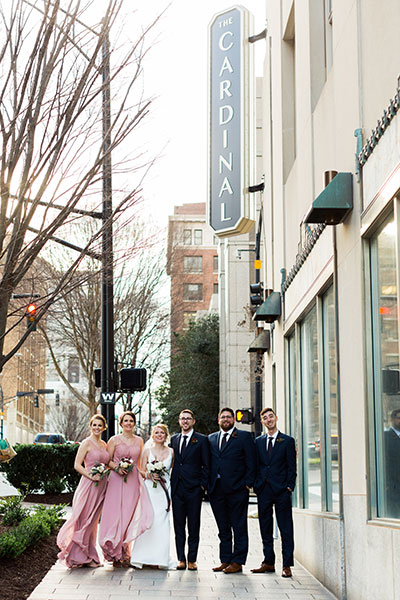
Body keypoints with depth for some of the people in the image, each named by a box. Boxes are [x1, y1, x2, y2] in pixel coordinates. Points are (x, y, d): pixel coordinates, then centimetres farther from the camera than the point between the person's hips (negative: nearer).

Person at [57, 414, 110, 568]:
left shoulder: (104, 445, 15)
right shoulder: (87, 443, -6)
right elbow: (77, 465, -10)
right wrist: (91, 476, -20)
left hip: (101, 486, 7)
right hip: (89, 485, -7)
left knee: (92, 522, 11)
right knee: (84, 521, -3)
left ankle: (88, 557, 17)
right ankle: (78, 557, 5)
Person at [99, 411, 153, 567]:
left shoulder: (139, 441, 12)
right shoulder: (114, 440, 4)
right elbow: (107, 460, 3)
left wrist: (144, 476, 8)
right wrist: (117, 468, -13)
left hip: (133, 481, 2)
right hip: (116, 480, -2)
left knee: (128, 515, -2)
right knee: (115, 514, -7)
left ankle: (124, 553, 5)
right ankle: (116, 554, 0)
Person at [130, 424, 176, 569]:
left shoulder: (170, 452, 10)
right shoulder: (147, 451, 7)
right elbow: (141, 471, 7)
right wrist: (149, 475, -13)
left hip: (165, 490, 1)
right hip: (150, 489, -1)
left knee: (162, 522, -3)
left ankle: (160, 558, 3)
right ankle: (146, 556, -6)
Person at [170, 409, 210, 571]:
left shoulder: (202, 440, 1)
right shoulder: (174, 439, 13)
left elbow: (206, 465, 0)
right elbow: (172, 462, 18)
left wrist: (203, 485, -7)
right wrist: (171, 483, 8)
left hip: (194, 489, -4)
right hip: (177, 488, 4)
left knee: (193, 525, 1)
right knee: (178, 525, 5)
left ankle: (192, 560, 6)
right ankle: (181, 559, 11)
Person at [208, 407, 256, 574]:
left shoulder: (244, 436, 3)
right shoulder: (211, 438, 16)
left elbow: (251, 462, -1)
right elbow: (208, 462, 16)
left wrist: (248, 483, -8)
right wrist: (207, 484, 6)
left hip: (237, 490, -4)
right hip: (216, 490, 4)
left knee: (239, 528, -1)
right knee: (223, 529, 9)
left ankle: (237, 562, 3)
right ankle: (225, 560, 15)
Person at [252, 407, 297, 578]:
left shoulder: (287, 441, 3)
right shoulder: (259, 441, 13)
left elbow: (291, 467, 0)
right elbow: (256, 465, 13)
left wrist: (289, 487, -8)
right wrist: (256, 485, 3)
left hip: (281, 490, -4)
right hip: (263, 490, 4)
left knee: (286, 529, -3)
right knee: (265, 528, 8)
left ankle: (287, 565, 0)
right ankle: (268, 563, 17)